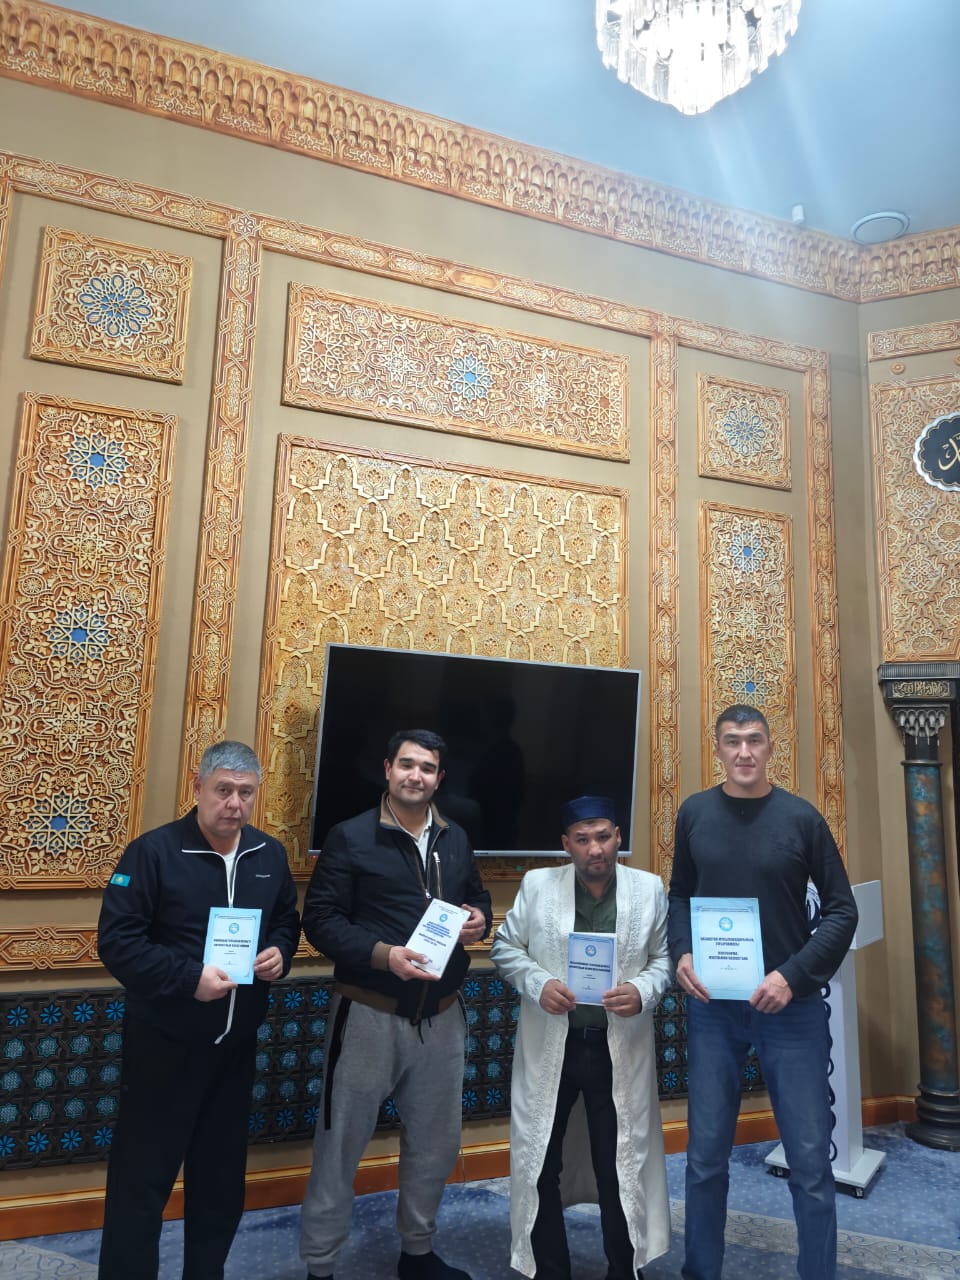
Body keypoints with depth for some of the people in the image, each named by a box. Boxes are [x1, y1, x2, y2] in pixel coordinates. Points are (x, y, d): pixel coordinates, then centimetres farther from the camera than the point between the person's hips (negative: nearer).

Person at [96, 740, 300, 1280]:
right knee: (143, 1175, 7)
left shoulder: (271, 855, 2)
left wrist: (280, 955, -7)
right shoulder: (154, 850, -15)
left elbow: (288, 922, 14)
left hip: (238, 1041, 5)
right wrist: (188, 977, -24)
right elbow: (117, 940, -17)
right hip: (164, 1041, -5)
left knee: (223, 1170, 19)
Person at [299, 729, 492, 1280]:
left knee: (437, 1142, 18)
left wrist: (480, 919, -5)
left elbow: (478, 897, 19)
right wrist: (383, 954, -25)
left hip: (442, 1015, 5)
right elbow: (320, 919, -12)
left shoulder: (457, 839, 7)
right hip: (370, 1014, -5)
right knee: (342, 1143, 8)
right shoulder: (351, 837, -9)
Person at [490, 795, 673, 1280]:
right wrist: (538, 984, -15)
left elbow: (665, 957, 3)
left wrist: (642, 991, -16)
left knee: (621, 1165, 14)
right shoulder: (537, 884, -5)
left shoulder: (649, 888, -3)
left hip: (620, 1049, 0)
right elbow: (505, 946, 3)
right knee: (540, 1163, 12)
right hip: (549, 1047, 1)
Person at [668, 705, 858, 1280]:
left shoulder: (801, 817, -7)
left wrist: (794, 976, -13)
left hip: (790, 1008, -2)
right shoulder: (694, 813, 0)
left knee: (810, 1159, 7)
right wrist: (683, 954, -8)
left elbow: (842, 910, -3)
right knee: (706, 1156, 12)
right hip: (712, 1006, 2)